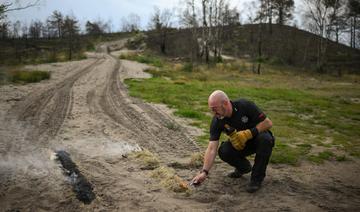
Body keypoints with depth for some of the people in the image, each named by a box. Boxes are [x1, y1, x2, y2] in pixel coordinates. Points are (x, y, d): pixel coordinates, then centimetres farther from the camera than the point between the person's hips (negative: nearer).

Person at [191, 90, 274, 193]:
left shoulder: (245, 106, -27)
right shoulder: (217, 121, -19)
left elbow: (268, 123, -22)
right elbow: (212, 148, -23)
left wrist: (249, 133, -34)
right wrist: (204, 171, -34)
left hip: (257, 137, -2)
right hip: (239, 144, 3)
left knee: (265, 139, -36)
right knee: (223, 151, -25)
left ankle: (257, 178, -17)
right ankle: (244, 167, 8)